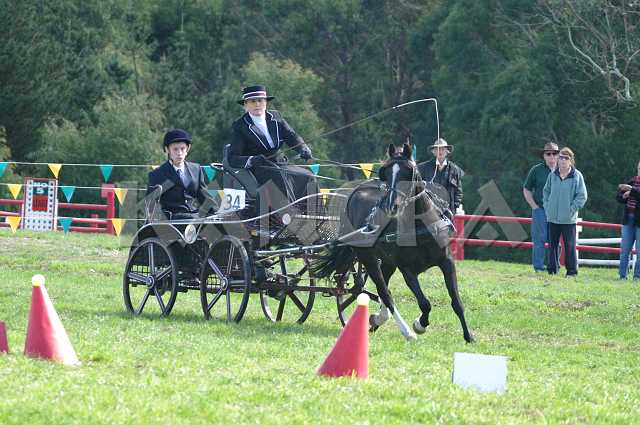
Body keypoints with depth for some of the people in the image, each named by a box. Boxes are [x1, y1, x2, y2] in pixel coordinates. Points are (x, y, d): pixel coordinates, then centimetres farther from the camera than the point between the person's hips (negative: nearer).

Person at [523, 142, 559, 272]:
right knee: (539, 239, -1)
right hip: (540, 211, -2)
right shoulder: (536, 170, 1)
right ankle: (538, 266, 5)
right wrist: (534, 206, -4)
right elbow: (526, 190, 6)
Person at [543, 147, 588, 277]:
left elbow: (582, 196, -4)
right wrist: (547, 206, 9)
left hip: (568, 219, -4)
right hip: (552, 217, 4)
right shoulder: (553, 175, 6)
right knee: (552, 244, 8)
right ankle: (552, 270, 15)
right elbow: (546, 191, 19)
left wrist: (572, 209, -8)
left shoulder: (577, 176, -5)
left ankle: (572, 271, 5)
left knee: (569, 245, -1)